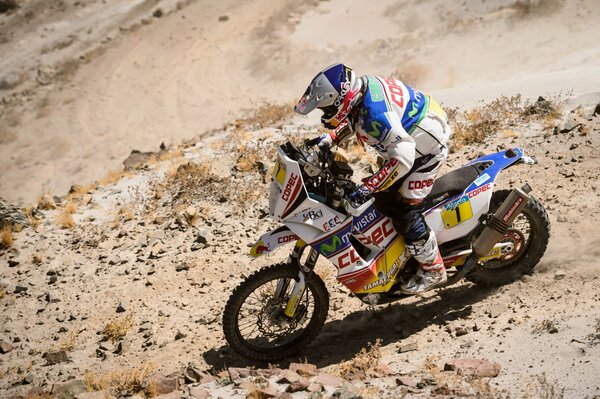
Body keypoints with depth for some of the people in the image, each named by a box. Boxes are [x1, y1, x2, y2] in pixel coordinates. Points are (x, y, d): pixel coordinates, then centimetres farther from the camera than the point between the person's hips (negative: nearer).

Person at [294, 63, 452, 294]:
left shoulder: (375, 114, -39)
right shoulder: (361, 87, -9)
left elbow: (403, 158, -41)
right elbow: (352, 120, 15)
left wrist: (369, 187, -39)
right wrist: (330, 138, 1)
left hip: (425, 151, -10)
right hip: (407, 142, 10)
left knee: (405, 210, -8)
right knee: (383, 200, 15)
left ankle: (433, 271, 8)